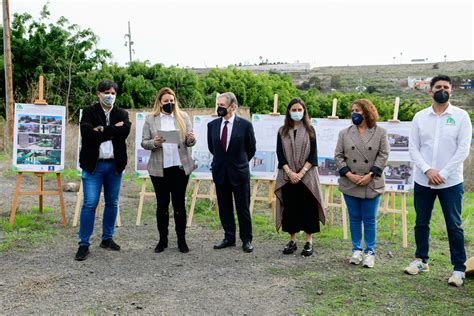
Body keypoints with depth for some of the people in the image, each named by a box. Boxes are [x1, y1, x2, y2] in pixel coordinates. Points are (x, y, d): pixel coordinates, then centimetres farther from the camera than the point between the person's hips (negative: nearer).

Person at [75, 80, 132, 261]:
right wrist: (113, 130, -14)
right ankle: (84, 244, 2)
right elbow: (87, 134, -17)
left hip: (115, 164, 4)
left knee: (112, 203, 11)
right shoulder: (89, 112, 0)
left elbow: (124, 132, -11)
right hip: (93, 164, -3)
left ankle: (107, 238, 25)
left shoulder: (122, 114, 9)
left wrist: (102, 130, -13)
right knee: (90, 204, -7)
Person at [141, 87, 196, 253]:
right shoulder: (150, 119, 2)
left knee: (180, 203, 6)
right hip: (159, 169, 0)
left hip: (180, 167, 0)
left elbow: (189, 141, 4)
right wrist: (154, 143, -20)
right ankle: (162, 239, 19)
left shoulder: (183, 116, 5)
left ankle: (181, 240, 15)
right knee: (162, 204, 8)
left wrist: (191, 140, -19)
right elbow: (144, 142, 1)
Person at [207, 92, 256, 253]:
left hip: (239, 172, -3)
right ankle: (229, 238, 23)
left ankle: (246, 240, 15)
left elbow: (251, 148, 4)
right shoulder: (212, 125, 2)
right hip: (220, 172, 3)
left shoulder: (245, 125, -8)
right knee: (224, 208, 10)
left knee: (243, 208, 4)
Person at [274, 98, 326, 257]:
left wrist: (301, 173, -14)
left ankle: (309, 242, 8)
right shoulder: (282, 131, 7)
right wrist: (290, 172, -12)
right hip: (288, 177, 2)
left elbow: (313, 155, -3)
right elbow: (280, 154, 1)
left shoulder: (310, 131, 3)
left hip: (307, 176, -1)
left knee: (308, 208, 0)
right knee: (290, 208, 5)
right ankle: (292, 241, 15)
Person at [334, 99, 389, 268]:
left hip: (372, 184, -2)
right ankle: (357, 249, 23)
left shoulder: (380, 132, 1)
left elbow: (383, 155, -4)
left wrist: (371, 175, -13)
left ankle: (370, 252, 15)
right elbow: (339, 155, 2)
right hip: (350, 184, 2)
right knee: (355, 219, 10)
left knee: (369, 220, 4)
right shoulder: (345, 133, 5)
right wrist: (349, 174, -11)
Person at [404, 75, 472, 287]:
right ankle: (421, 260, 27)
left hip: (451, 182, -2)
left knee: (454, 225, 2)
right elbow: (413, 148, 1)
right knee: (421, 222, 12)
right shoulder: (420, 117, 4)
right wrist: (428, 170, -13)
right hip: (422, 181, 3)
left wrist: (443, 174, -13)